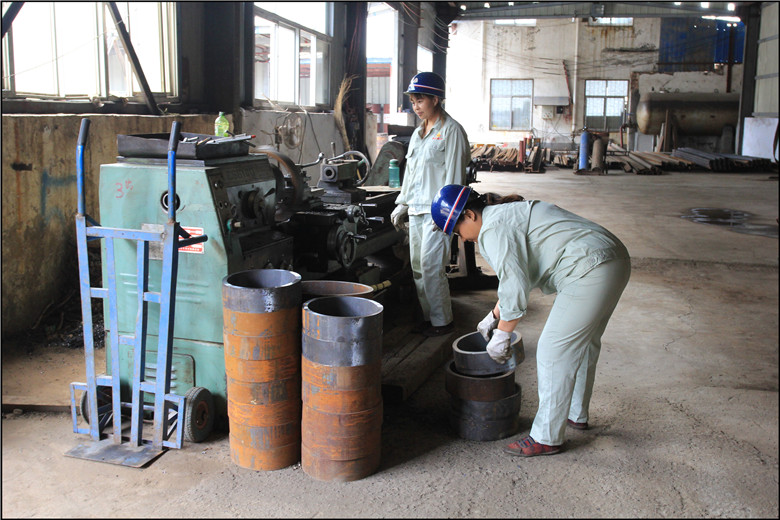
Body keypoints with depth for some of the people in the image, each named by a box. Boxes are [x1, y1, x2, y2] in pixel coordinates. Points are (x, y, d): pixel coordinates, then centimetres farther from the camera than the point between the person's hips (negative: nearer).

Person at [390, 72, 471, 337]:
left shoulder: (451, 131, -7)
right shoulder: (418, 133, 18)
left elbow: (454, 174, -12)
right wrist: (402, 204, 19)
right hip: (416, 210, 8)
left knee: (431, 266, -10)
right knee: (417, 266, 9)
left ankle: (442, 321, 2)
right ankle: (428, 317, 19)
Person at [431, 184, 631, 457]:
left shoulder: (494, 229, -13)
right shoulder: (505, 212, 20)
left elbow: (515, 288, -16)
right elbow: (514, 277, 29)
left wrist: (501, 335, -5)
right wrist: (493, 317, 33)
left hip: (591, 269, -11)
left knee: (554, 351, -4)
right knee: (582, 343, 23)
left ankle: (547, 437, 7)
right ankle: (577, 414, 41)